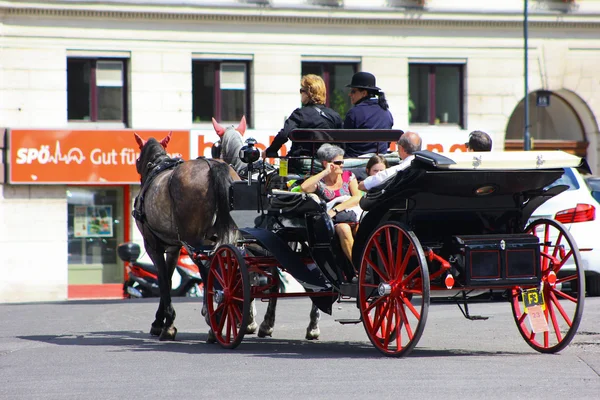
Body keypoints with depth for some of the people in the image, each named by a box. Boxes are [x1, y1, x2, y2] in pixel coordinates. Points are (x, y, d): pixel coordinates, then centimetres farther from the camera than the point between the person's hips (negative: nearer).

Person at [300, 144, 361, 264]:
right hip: (331, 222, -2)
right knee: (343, 228, -35)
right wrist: (326, 172, -7)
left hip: (350, 216, 2)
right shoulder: (319, 181, 8)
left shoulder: (348, 176, 15)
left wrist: (336, 209, -13)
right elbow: (304, 187, -15)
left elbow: (358, 198, 1)